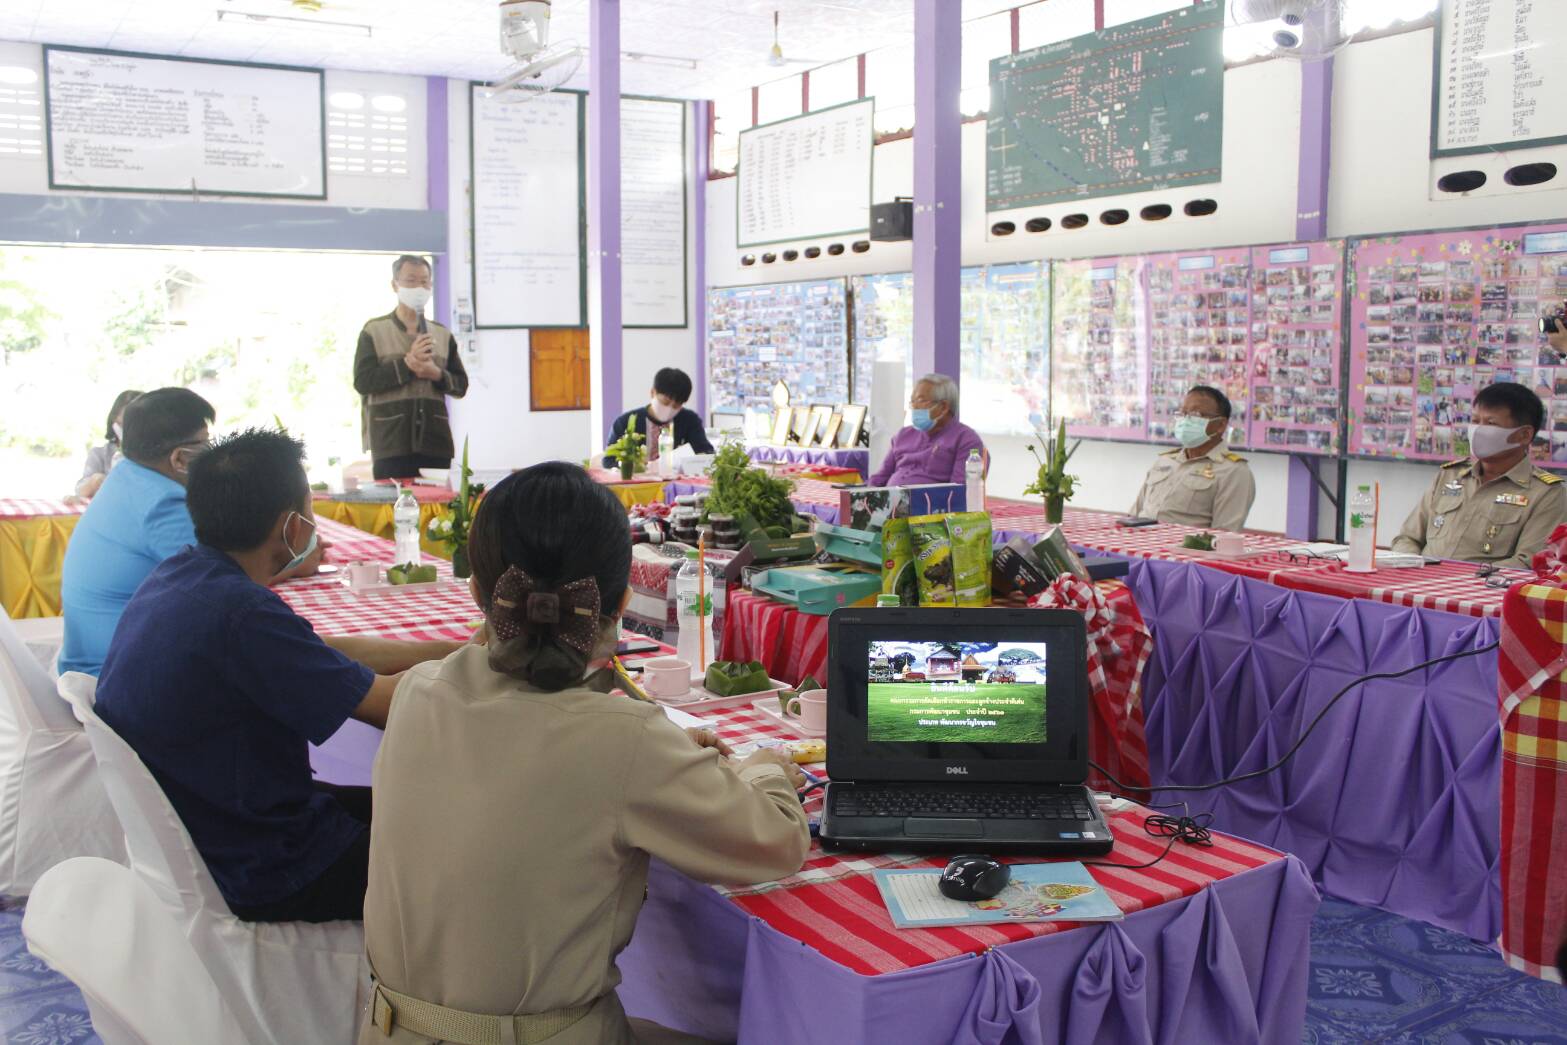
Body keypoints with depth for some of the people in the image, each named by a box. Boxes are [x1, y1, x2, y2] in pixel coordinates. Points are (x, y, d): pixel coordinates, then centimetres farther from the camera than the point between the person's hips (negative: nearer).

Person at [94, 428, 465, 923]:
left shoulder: (177, 574, -2)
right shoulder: (240, 613, -31)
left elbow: (321, 654, 8)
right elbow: (388, 703, -21)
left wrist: (447, 650, 9)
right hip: (255, 876, -9)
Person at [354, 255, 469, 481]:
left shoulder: (443, 334, 15)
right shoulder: (374, 331, 4)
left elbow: (461, 385, 13)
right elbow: (362, 382, -6)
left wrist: (436, 374, -8)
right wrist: (406, 364, -13)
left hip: (436, 444, 4)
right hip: (391, 445, -3)